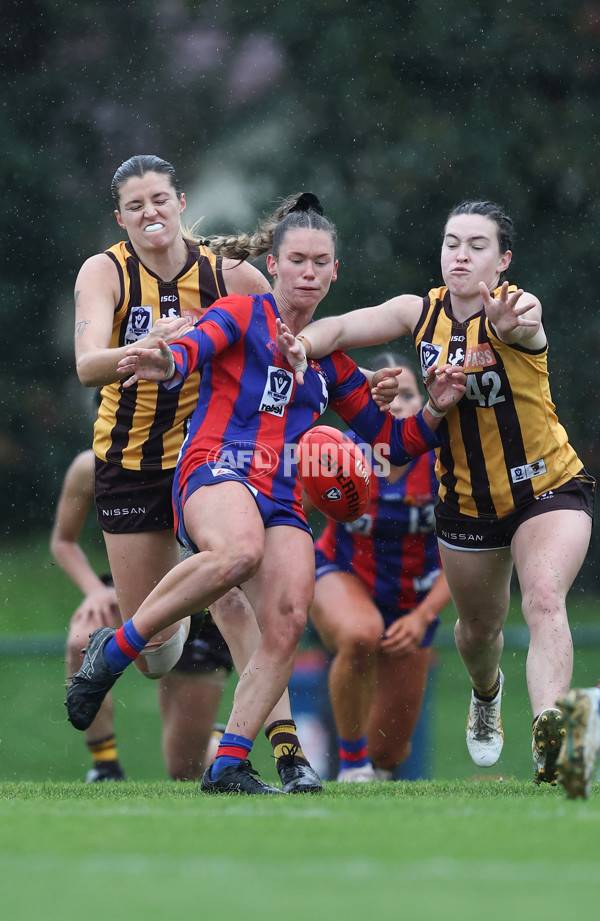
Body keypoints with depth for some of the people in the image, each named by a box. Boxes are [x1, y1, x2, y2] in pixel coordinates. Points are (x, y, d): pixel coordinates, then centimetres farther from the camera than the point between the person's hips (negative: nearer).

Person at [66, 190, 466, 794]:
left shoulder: (329, 361, 23)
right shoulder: (241, 316, 8)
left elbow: (393, 439, 27)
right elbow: (193, 349, -14)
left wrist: (433, 410, 6)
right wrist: (167, 364, -38)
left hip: (281, 499, 6)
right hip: (216, 470, -5)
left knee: (288, 622, -18)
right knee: (241, 551, -39)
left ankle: (228, 766, -13)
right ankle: (115, 648, -23)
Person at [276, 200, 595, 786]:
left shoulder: (511, 309, -21)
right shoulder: (423, 313, -6)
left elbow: (524, 321, -46)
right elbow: (342, 328, -8)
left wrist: (516, 322, -71)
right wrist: (304, 345, -32)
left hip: (549, 489, -5)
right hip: (466, 503, 5)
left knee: (544, 598, -29)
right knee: (478, 627, 20)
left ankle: (549, 731, -44)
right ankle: (486, 694, 55)